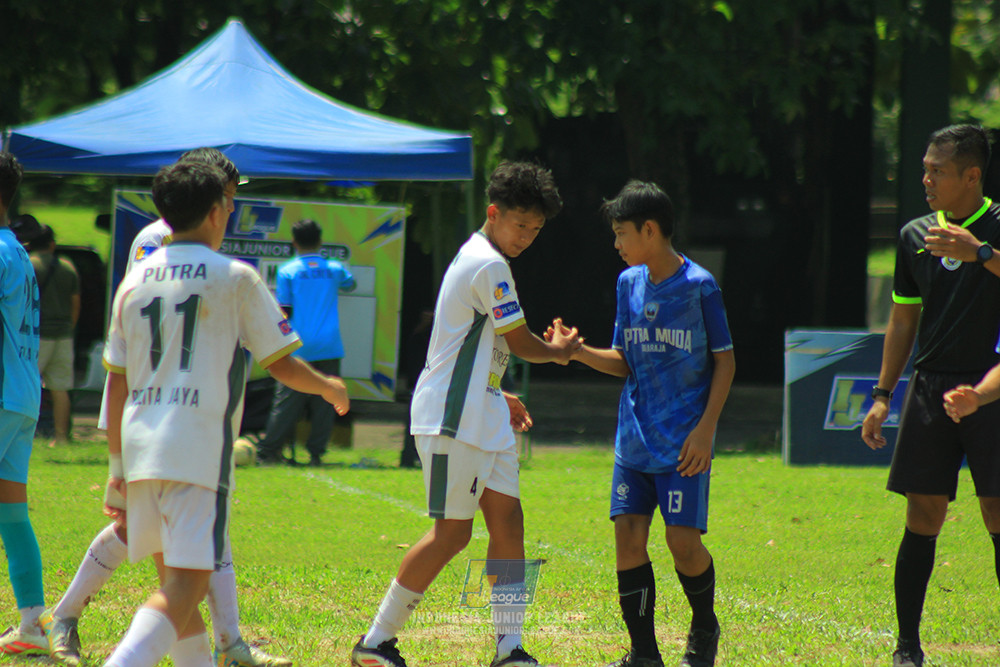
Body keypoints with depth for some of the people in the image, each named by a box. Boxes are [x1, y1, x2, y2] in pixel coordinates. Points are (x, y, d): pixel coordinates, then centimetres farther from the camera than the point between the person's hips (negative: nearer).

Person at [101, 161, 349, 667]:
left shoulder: (134, 282, 12)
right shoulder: (234, 278, -2)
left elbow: (116, 384, 14)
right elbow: (282, 365, 2)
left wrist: (117, 466, 20)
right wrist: (330, 388, 22)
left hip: (141, 449, 6)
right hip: (198, 453, -6)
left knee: (174, 581, 17)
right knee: (185, 587, -10)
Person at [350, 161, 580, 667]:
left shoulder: (476, 260, 18)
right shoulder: (488, 265, -14)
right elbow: (522, 344, -9)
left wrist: (496, 396, 27)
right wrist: (559, 351, 10)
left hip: (481, 416, 10)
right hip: (454, 420, -10)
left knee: (508, 523, 3)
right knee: (452, 532, -8)